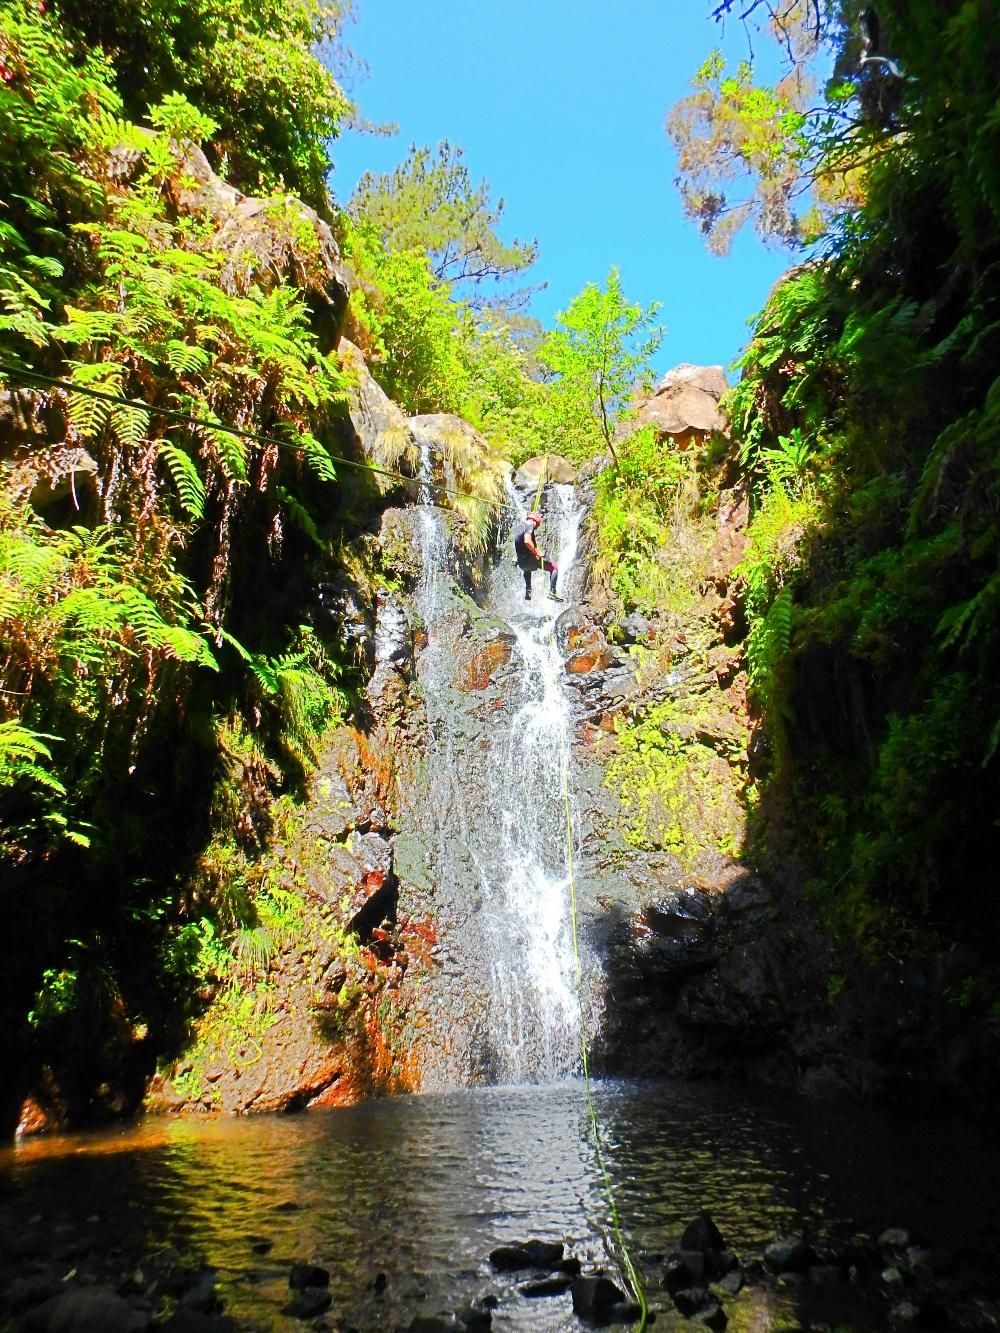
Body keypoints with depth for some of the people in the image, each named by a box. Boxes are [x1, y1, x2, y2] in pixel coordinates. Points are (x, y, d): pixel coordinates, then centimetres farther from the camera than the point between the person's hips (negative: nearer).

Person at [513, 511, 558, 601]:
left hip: (520, 562, 8)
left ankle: (527, 594, 42)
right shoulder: (529, 526, -10)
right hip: (529, 559, -8)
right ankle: (552, 592, -9)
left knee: (527, 570, 43)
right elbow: (527, 541, -27)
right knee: (554, 568, 4)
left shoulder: (518, 527, 16)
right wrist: (537, 552, -17)